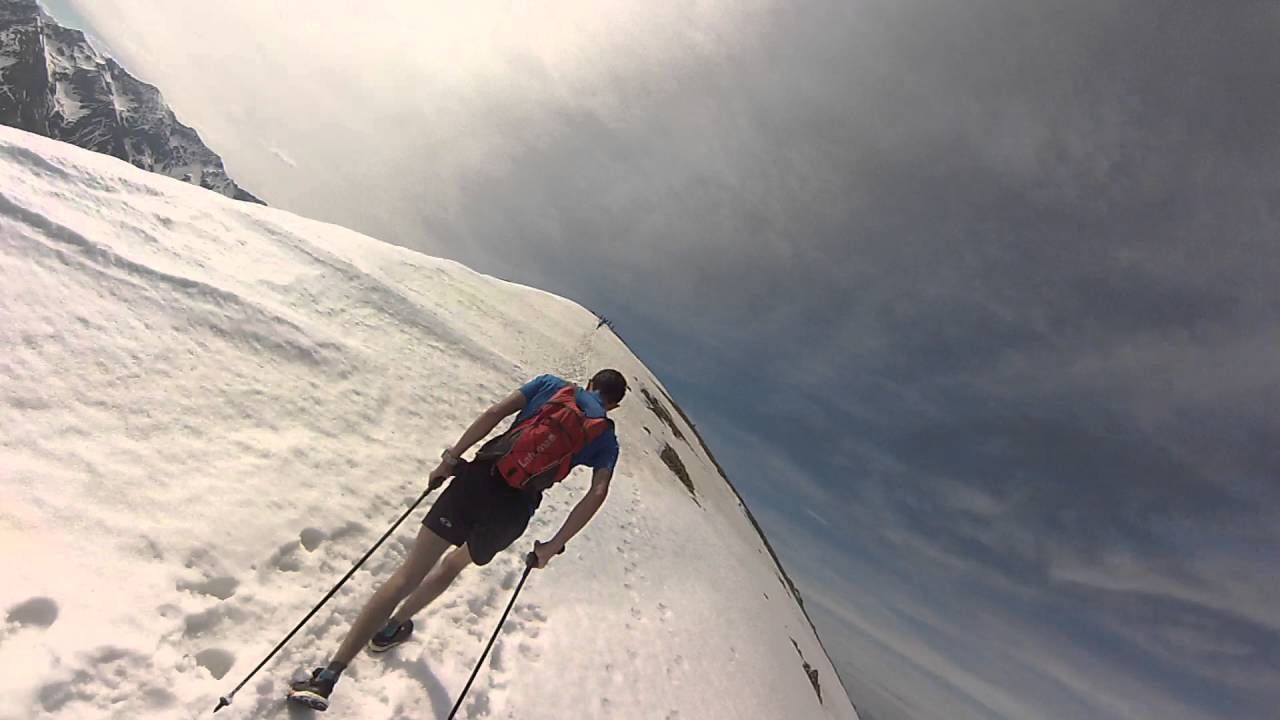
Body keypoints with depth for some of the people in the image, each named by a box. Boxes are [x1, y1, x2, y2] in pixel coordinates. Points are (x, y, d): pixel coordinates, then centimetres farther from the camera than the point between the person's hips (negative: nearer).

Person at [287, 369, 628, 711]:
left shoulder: (550, 383, 12)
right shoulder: (607, 439, 11)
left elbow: (495, 412, 1)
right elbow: (597, 494, -1)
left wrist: (453, 455, 4)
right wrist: (553, 546, 2)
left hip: (478, 478, 0)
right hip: (512, 514, 1)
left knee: (408, 574, 7)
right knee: (454, 564, 31)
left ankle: (326, 678, 9)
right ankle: (395, 626, 47)